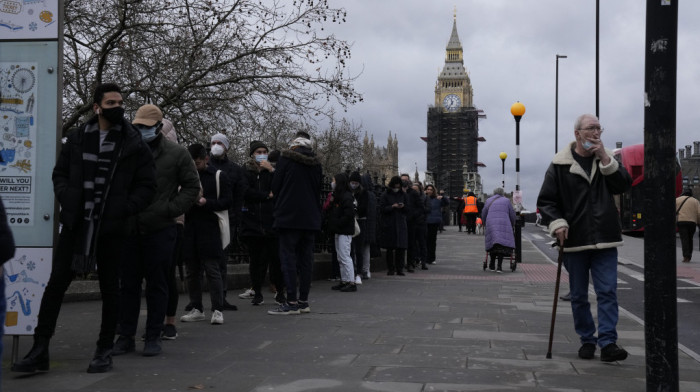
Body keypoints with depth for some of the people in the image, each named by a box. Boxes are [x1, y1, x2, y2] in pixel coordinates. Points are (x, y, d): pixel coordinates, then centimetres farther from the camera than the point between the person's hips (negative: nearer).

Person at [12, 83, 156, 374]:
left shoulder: (134, 145, 0)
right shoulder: (77, 139, 7)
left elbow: (146, 186, 1)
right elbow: (60, 174, 14)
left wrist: (124, 209, -11)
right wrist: (67, 200, -3)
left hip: (111, 227, -2)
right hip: (75, 224, 2)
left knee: (109, 288, 7)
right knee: (56, 283, 0)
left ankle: (104, 351, 18)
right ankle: (40, 350, 5)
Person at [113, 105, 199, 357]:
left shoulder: (176, 154, 2)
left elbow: (192, 186, 3)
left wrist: (170, 209, -7)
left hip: (160, 230, -2)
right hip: (130, 229, 3)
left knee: (157, 286, 4)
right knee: (128, 284, 8)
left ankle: (153, 337, 13)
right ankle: (126, 336, 16)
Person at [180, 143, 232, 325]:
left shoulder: (218, 176, 3)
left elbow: (227, 201, -2)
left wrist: (206, 202, -16)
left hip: (209, 230, -4)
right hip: (189, 229, 4)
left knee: (212, 269, -5)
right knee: (192, 270, 8)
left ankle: (217, 310, -1)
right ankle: (197, 309, 16)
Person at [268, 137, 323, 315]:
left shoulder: (286, 158, -2)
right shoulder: (316, 164, 12)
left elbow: (275, 186, -1)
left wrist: (279, 207, 14)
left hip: (289, 216, -5)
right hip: (311, 218, 5)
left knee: (288, 257, -4)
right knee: (306, 258, 9)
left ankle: (292, 302, -9)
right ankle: (303, 301, 12)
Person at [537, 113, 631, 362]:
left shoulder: (606, 160, 8)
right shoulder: (560, 165, -1)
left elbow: (624, 185, -6)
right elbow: (546, 200, 0)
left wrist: (605, 160, -13)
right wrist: (557, 223, -15)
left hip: (604, 239, 1)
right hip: (575, 240, -1)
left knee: (608, 292, -6)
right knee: (578, 295, 8)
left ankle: (608, 343, -5)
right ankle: (587, 340, 21)